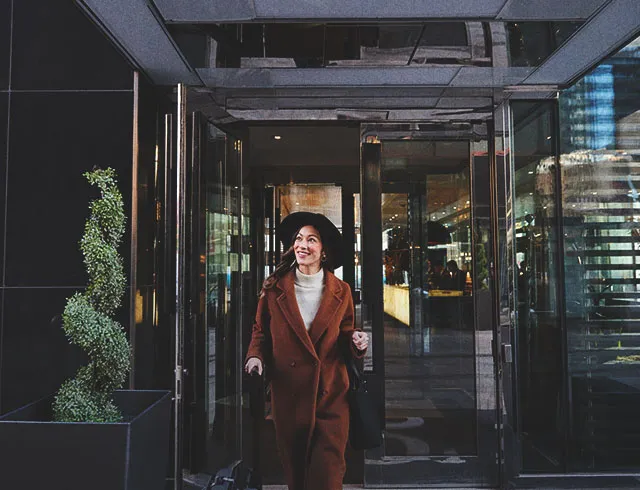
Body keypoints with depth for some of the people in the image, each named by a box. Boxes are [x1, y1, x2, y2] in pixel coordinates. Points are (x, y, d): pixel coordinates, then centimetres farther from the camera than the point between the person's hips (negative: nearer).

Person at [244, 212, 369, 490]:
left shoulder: (341, 292, 1)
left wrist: (356, 342, -11)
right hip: (288, 396, 1)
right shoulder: (274, 288, -1)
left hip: (331, 397, 0)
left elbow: (344, 338, 11)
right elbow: (260, 331, 9)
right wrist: (256, 356, -10)